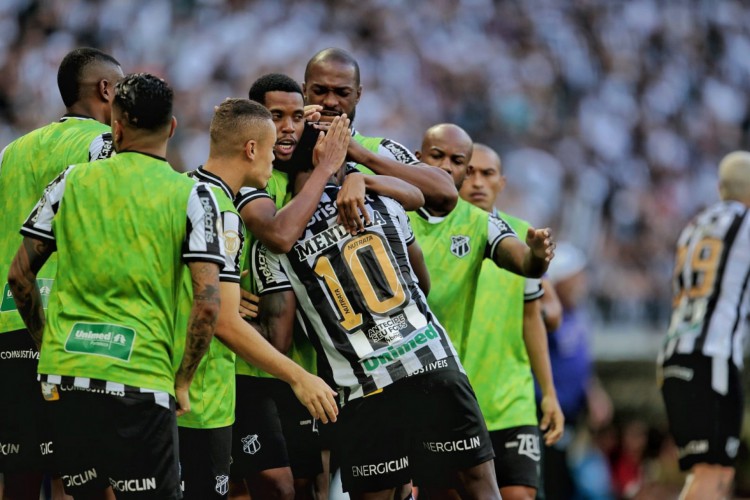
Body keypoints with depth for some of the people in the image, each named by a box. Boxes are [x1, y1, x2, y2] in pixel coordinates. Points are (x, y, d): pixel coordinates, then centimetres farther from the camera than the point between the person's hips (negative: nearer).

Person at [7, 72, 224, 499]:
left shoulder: (71, 181, 8)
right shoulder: (191, 196, 0)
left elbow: (20, 274, 11)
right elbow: (208, 303, -9)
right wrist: (183, 383, 2)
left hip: (64, 376, 3)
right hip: (141, 380, -3)